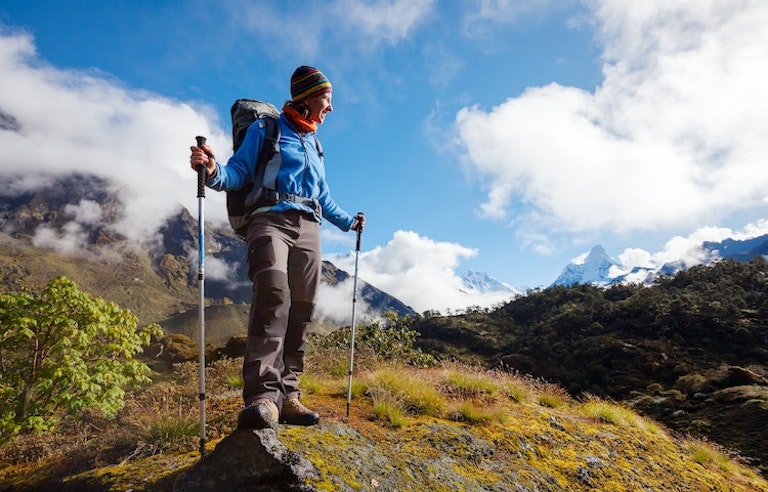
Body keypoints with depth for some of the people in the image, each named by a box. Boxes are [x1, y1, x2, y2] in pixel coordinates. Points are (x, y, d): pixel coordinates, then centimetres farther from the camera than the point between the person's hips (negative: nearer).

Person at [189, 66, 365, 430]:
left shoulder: (314, 145, 29)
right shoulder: (264, 131, 11)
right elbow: (238, 173, -1)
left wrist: (348, 222, 41)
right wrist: (212, 171, -22)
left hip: (308, 229, 6)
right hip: (271, 220, -6)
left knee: (301, 311, -5)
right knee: (273, 294, -29)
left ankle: (287, 395, -2)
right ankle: (262, 395, -34)